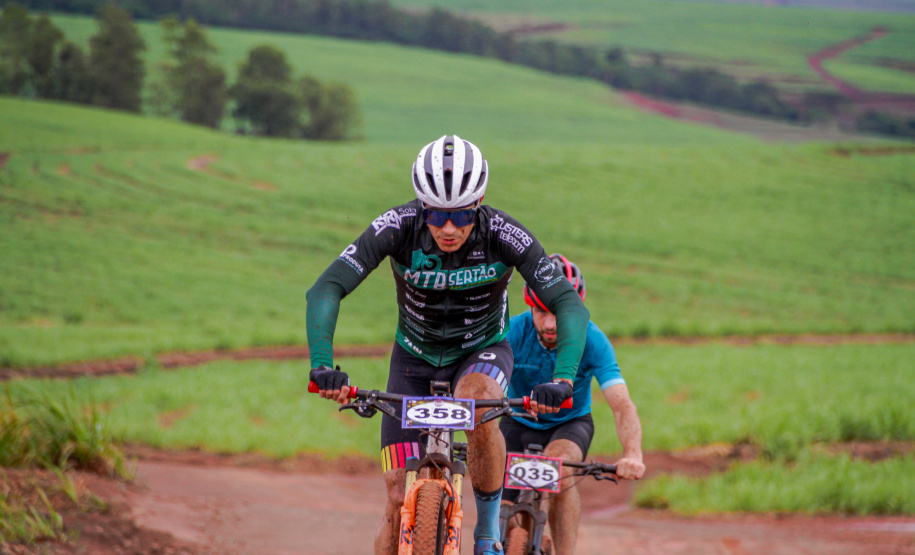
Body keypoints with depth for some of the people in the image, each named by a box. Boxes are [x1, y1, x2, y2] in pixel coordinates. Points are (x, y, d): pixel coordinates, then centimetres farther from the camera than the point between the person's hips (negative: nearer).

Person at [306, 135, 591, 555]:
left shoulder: (504, 235, -28)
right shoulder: (397, 227, -27)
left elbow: (569, 304, -32)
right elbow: (325, 290, -33)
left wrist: (562, 379, -48)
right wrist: (322, 366, -47)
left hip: (482, 352, -1)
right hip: (415, 359, 1)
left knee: (479, 408, -37)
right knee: (400, 502, -7)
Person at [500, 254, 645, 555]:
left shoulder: (592, 340, -25)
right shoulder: (514, 332, -25)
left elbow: (622, 405, -33)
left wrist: (633, 455, -51)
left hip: (571, 423, -1)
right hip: (519, 424, 1)